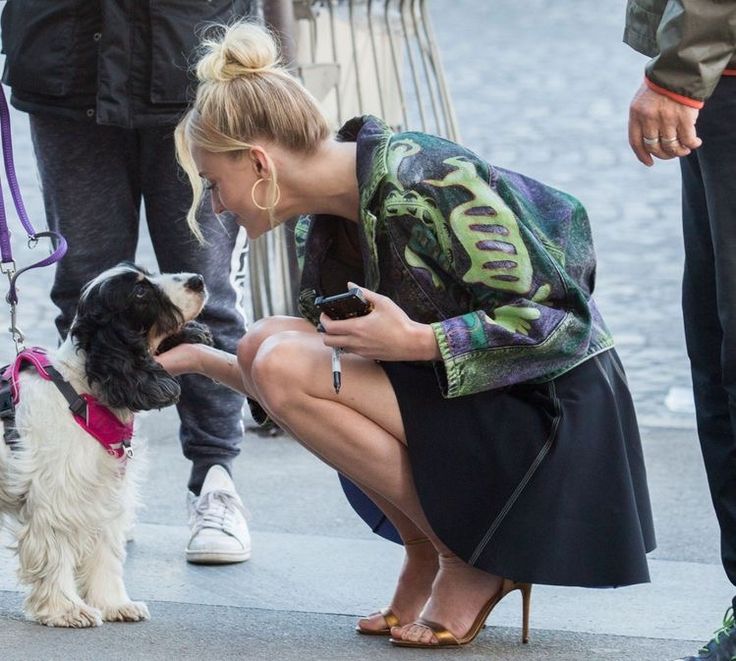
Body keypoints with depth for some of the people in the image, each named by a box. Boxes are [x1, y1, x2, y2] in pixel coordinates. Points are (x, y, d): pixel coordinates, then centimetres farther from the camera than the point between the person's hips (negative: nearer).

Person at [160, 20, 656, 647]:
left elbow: (562, 319, -21)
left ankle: (466, 560, -8)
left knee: (282, 361, -19)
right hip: (457, 403, 9)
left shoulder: (427, 184, -21)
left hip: (552, 419, -9)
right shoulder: (325, 223, 6)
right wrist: (198, 359, 11)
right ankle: (426, 555, 2)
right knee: (272, 346, -3)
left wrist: (414, 341, -26)